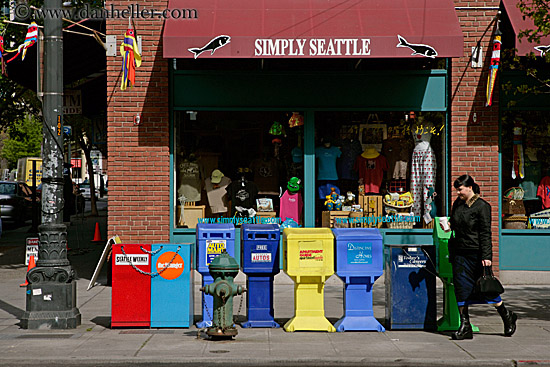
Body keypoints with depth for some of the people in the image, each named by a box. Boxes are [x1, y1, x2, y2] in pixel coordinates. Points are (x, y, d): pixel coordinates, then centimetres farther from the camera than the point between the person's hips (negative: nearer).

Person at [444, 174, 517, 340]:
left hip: (476, 254, -6)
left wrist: (486, 256, -16)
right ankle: (465, 326, 6)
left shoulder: (482, 206, -9)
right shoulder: (457, 204, 10)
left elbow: (485, 233, -12)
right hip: (459, 253, 6)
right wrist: (448, 226, -1)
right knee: (461, 289, 1)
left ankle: (507, 316, 23)